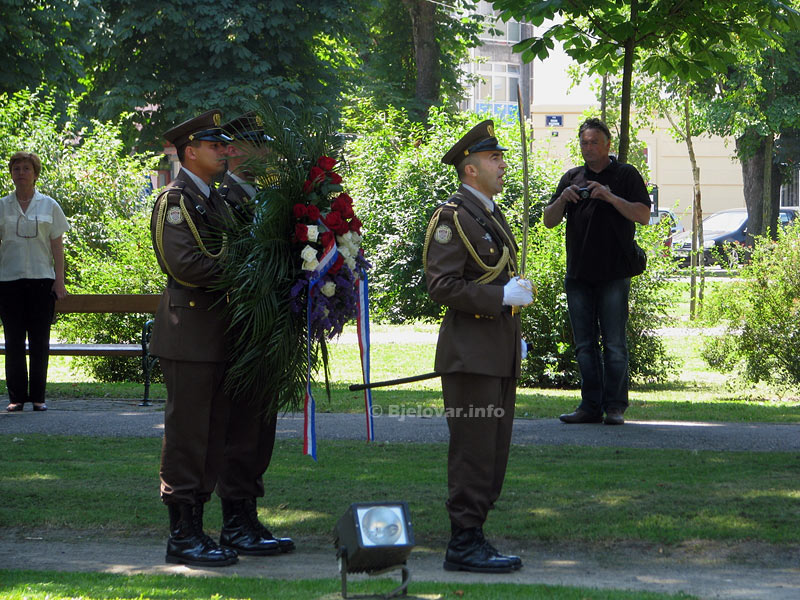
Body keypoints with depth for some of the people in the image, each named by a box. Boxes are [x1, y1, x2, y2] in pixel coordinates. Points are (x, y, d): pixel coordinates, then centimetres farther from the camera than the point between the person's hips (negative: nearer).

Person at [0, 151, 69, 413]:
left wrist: (59, 280, -1)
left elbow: (57, 245, 6)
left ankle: (38, 396, 7)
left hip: (41, 278, 0)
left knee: (39, 341, 1)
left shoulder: (48, 206, 6)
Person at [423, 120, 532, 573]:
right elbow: (442, 285, -19)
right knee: (474, 450, -8)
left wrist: (516, 336, 22)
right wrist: (502, 296, -20)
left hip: (501, 355, 9)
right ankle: (465, 544, -3)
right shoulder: (452, 217, -11)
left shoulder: (494, 216, 19)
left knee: (494, 453, 10)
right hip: (471, 354, -9)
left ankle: (473, 539, 16)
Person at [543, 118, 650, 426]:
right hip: (578, 274, 4)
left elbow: (643, 215, -7)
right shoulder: (572, 178, 17)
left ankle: (615, 406, -2)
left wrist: (611, 198, -18)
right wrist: (563, 199, -6)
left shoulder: (626, 175, 4)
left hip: (613, 275, -4)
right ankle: (591, 406, 8)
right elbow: (549, 221, 13)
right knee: (584, 345, 5)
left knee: (614, 345, -6)